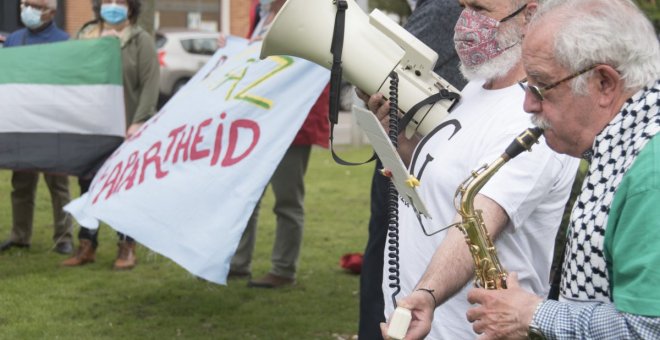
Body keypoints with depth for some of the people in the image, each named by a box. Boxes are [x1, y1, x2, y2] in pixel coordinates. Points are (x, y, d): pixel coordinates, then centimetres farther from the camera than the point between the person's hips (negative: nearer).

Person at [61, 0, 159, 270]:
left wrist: (139, 122, -18)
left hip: (126, 129, -4)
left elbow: (150, 84, -9)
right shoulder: (85, 37, 11)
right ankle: (87, 246, 17)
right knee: (89, 186, 8)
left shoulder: (141, 40, -2)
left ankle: (127, 248, 13)